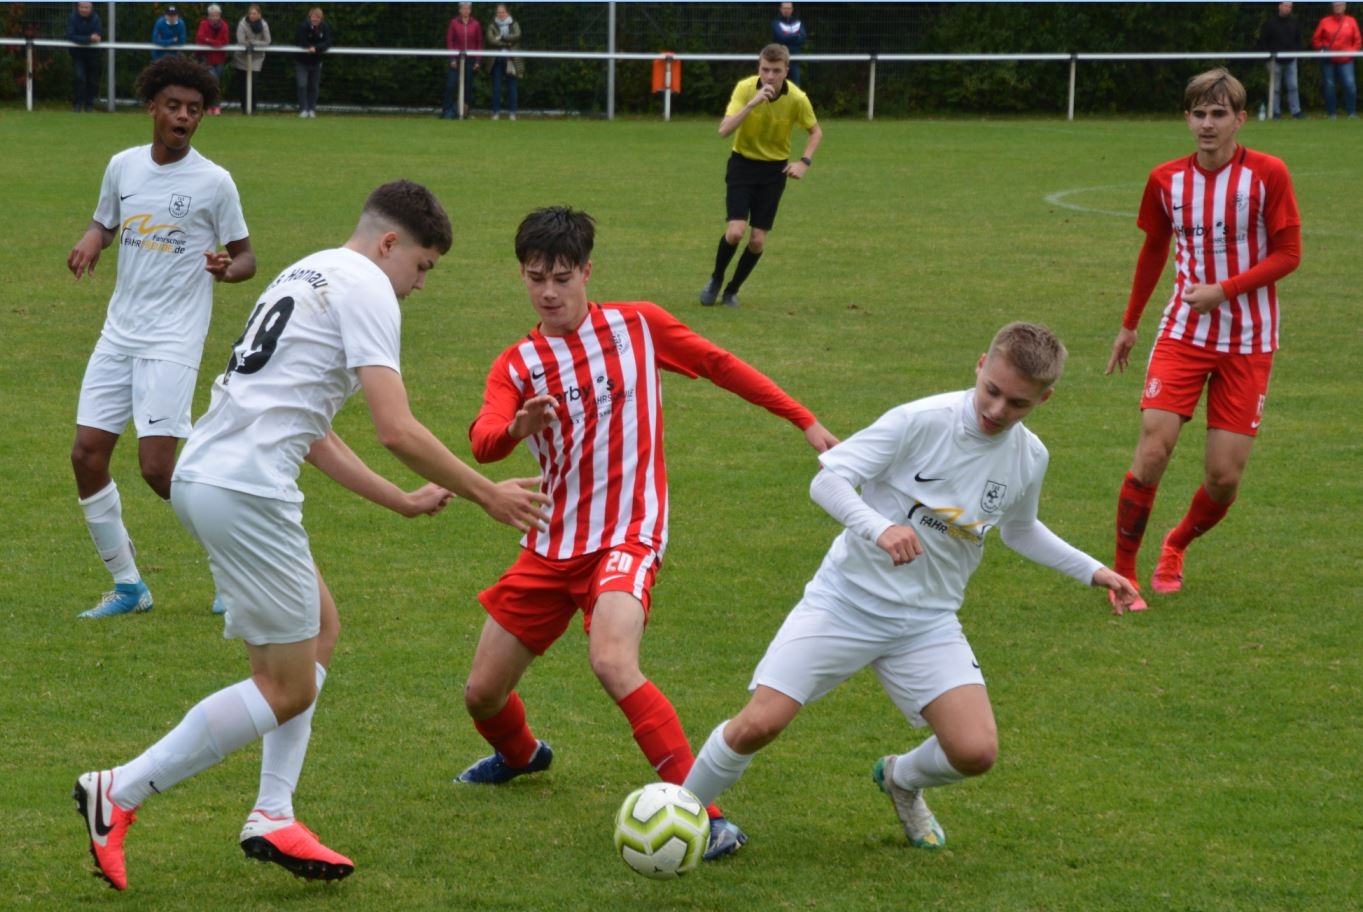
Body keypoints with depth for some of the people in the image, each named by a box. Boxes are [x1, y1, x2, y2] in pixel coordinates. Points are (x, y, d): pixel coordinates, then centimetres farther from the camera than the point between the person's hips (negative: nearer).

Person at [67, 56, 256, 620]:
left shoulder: (213, 181, -6)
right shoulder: (122, 166, 6)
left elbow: (245, 258, 0)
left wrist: (228, 268, -23)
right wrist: (90, 241, -1)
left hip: (173, 340, -5)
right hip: (119, 334, 6)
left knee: (157, 467, -14)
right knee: (87, 454, -2)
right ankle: (128, 586, 12)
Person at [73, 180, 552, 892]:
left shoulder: (310, 275, 25)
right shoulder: (364, 287, -5)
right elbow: (397, 431, -13)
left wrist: (402, 501, 30)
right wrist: (485, 495, -2)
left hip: (202, 477, 10)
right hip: (246, 491, -10)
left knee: (319, 628, 21)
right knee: (289, 688, -2)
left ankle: (272, 819, 16)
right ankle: (118, 794, -2)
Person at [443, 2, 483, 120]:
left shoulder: (475, 25, 3)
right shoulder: (454, 23, 1)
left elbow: (480, 43, 6)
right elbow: (449, 41, 1)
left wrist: (478, 60, -1)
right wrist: (452, 59, -6)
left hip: (470, 59, 1)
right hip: (456, 59, -1)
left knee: (468, 87, 1)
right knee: (451, 85, -7)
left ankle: (465, 110, 8)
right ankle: (448, 111, -3)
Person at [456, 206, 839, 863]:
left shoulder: (639, 326, 0)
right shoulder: (516, 367, 3)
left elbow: (719, 366, 12)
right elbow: (483, 443, -16)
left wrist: (806, 422, 12)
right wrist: (517, 426, -40)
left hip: (626, 538, -4)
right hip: (550, 546, 4)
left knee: (612, 663, -32)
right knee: (482, 692, 8)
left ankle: (706, 816, -31)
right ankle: (520, 755, 46)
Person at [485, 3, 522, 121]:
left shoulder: (514, 24, 9)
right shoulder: (492, 25, 8)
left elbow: (517, 36, -10)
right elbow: (491, 40, -7)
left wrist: (501, 38, -11)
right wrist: (507, 43, -10)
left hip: (511, 60, 0)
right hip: (497, 60, 0)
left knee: (512, 87, -1)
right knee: (496, 87, -2)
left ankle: (512, 111, 3)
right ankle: (496, 111, 2)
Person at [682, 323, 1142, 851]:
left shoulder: (1029, 459, 0)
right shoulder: (921, 421, -17)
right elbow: (827, 481, -19)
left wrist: (1092, 572, 18)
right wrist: (880, 528, -36)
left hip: (928, 623, 4)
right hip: (846, 602, -4)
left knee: (976, 753, -14)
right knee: (758, 726, -16)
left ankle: (901, 780, 22)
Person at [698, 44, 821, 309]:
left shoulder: (797, 98, -15)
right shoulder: (745, 88, -18)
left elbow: (816, 132, 3)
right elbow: (724, 130, -27)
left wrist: (804, 162, -12)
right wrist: (752, 103, -38)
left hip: (774, 169, 1)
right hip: (743, 163, -1)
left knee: (757, 240, -2)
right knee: (735, 232, -15)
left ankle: (732, 291, 21)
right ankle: (716, 280, 13)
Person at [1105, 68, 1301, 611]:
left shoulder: (1267, 175, -9)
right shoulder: (1166, 180, 0)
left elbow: (1288, 254, -7)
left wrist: (1224, 289, -19)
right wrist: (1129, 325, 21)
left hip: (1247, 342, -1)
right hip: (1183, 335, 1)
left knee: (1225, 476, -2)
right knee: (1151, 453, -13)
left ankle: (1177, 545, 28)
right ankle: (1122, 572, 1)